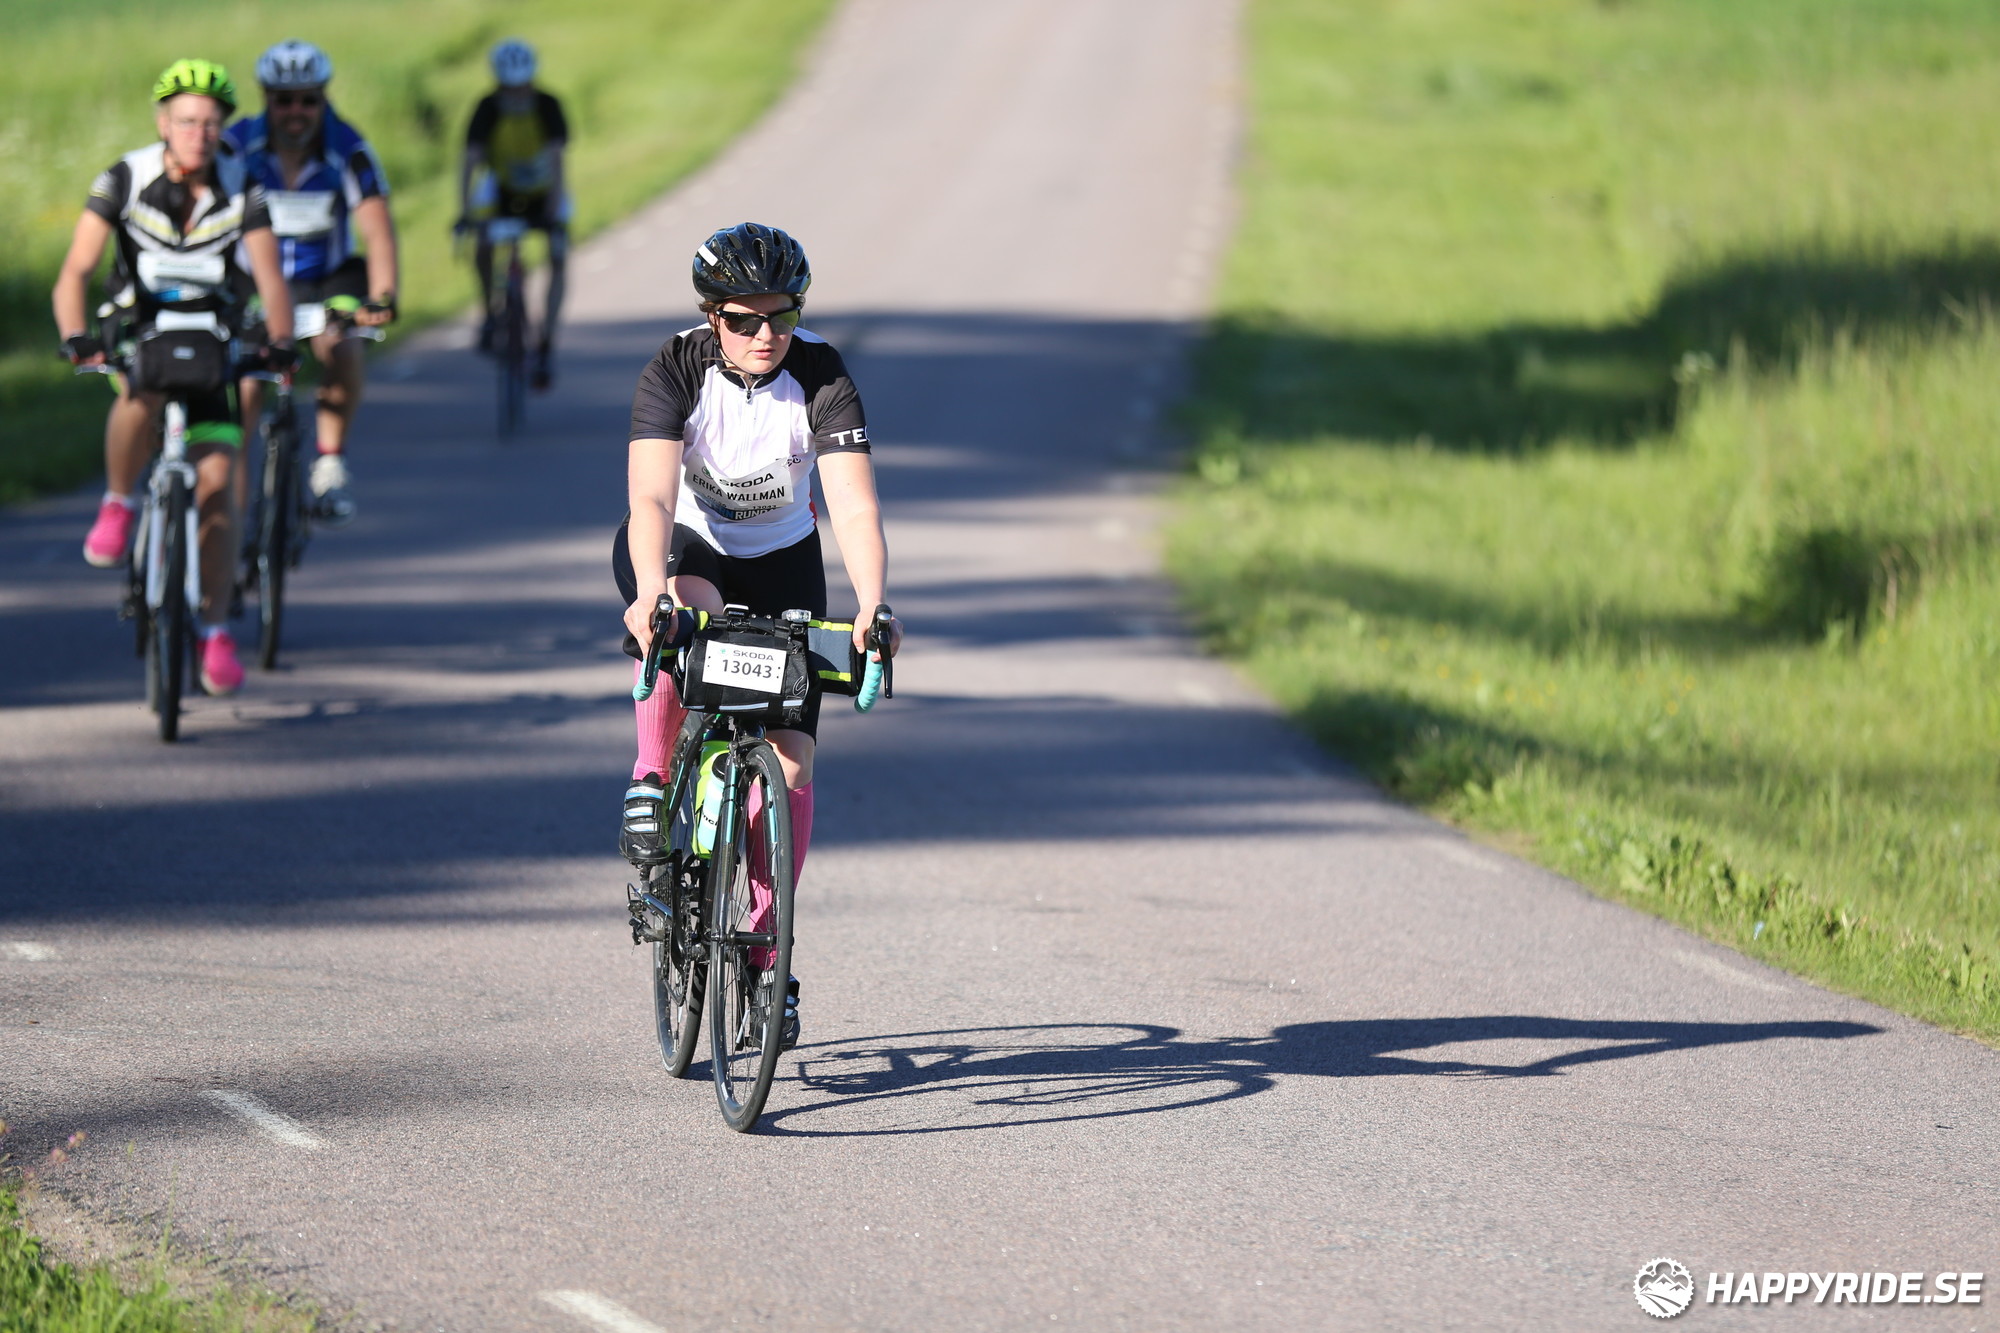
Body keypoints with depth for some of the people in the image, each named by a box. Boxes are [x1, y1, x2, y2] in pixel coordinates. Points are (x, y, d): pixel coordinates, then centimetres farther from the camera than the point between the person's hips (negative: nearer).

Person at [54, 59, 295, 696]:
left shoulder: (242, 190, -14)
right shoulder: (124, 180, -17)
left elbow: (271, 279, -19)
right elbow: (75, 272, -23)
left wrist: (280, 343, -37)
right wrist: (76, 337, -41)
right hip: (135, 328, -1)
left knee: (215, 480, -10)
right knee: (144, 394, -38)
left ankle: (215, 629, -3)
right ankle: (118, 505, -13)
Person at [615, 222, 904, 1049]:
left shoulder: (821, 377, -25)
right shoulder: (676, 371, -26)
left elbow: (855, 504, -35)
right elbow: (652, 497, -38)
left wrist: (872, 605, -52)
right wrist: (653, 591, -57)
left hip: (781, 559, 2)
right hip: (683, 547, -2)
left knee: (790, 763, -8)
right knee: (692, 613, -39)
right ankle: (651, 783, -17)